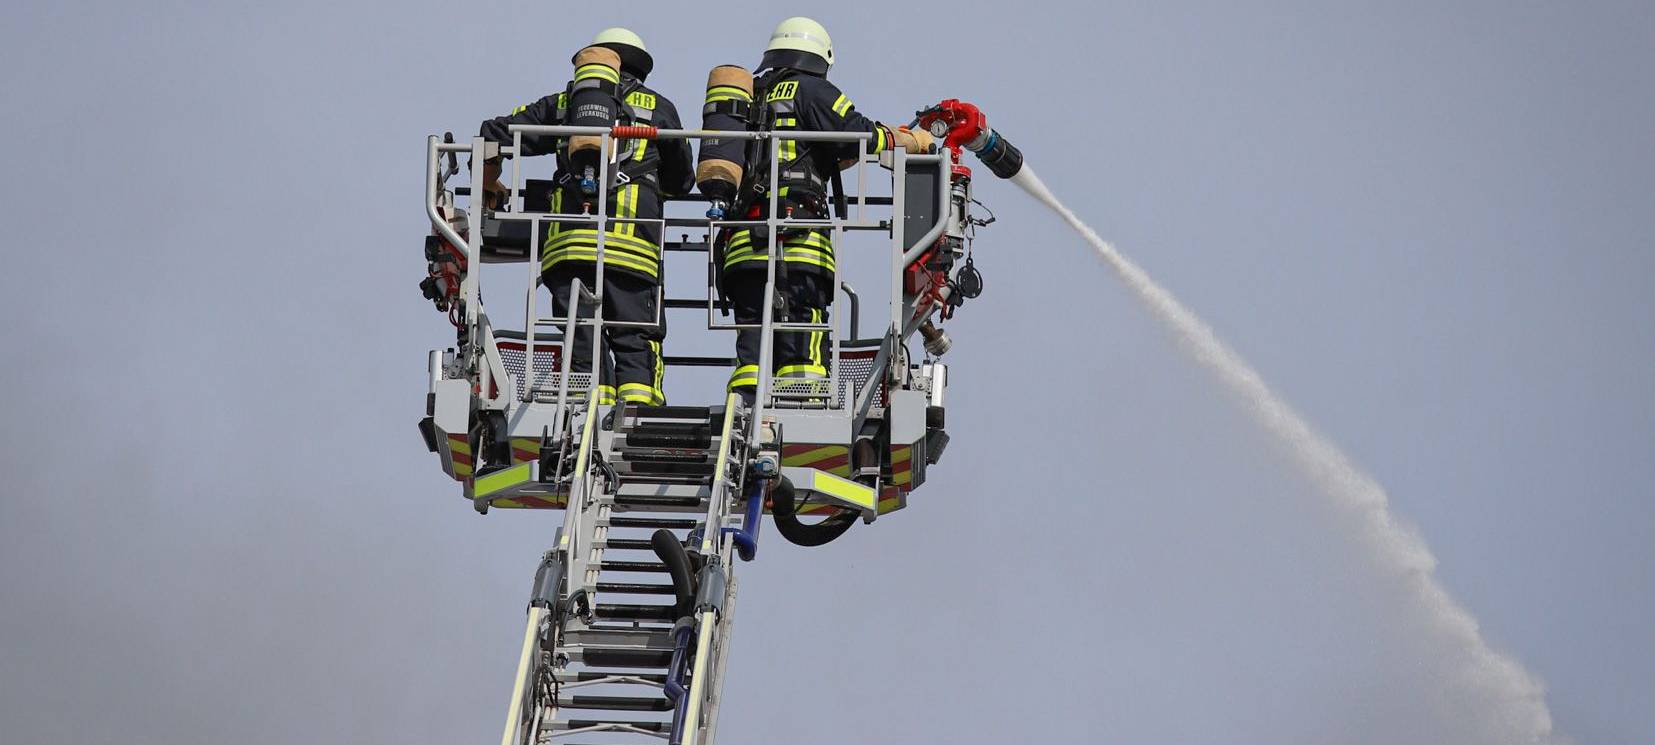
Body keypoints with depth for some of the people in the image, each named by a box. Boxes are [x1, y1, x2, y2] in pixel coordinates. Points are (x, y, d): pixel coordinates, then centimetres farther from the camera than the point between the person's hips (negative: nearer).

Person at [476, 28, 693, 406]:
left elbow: (495, 134, 21)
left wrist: (489, 185, 38)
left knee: (583, 349, 2)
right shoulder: (658, 107, 20)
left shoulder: (562, 103, 23)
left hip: (567, 240, 2)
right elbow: (682, 180, 28)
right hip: (629, 243, -2)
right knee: (636, 345, -2)